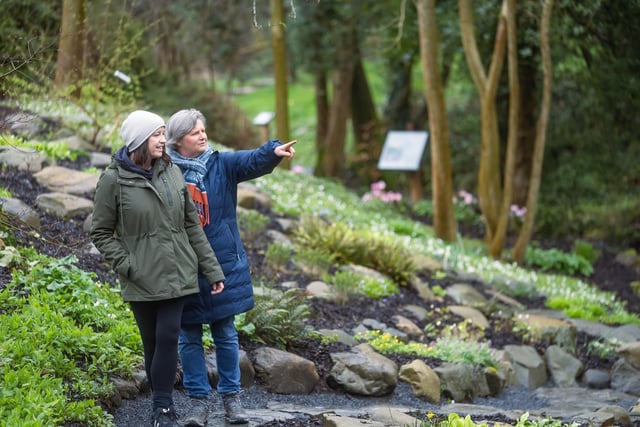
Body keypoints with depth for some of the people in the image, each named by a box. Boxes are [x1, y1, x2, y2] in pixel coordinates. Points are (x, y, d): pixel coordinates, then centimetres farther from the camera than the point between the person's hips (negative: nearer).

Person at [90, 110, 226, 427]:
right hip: (142, 280, -2)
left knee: (168, 338, -7)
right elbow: (101, 233, 0)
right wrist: (126, 266, -11)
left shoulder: (172, 173, 4)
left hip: (176, 275, 2)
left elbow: (192, 226, 9)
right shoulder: (114, 180, -7)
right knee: (153, 343, 6)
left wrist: (212, 270, 9)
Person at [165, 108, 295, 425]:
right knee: (189, 337, 7)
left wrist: (274, 151, -38)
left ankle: (231, 397, 19)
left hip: (223, 265, 2)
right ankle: (198, 399, 17)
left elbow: (252, 161, -17)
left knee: (225, 333, 9)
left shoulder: (221, 164, 1)